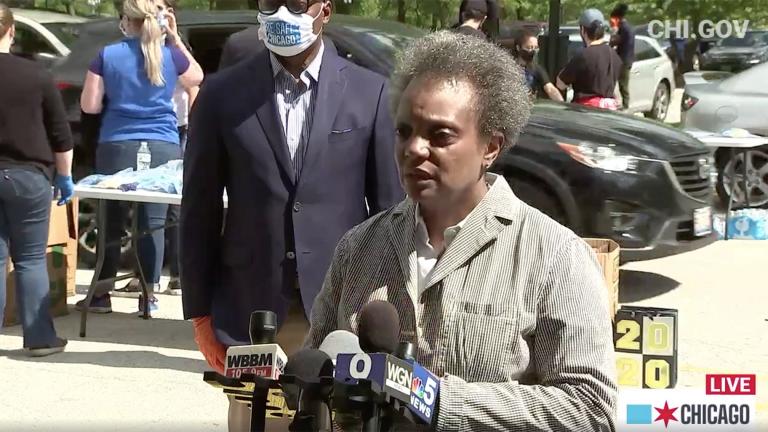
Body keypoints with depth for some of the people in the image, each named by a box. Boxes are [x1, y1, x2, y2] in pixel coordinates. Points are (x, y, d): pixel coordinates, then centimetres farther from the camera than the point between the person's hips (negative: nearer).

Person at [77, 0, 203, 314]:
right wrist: (175, 38, 20)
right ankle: (149, 294, 5)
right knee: (153, 222, 3)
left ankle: (102, 294, 12)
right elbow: (197, 78, 23)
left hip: (117, 147, 0)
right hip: (163, 148, 0)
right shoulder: (171, 54, 2)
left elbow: (89, 106, 2)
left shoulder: (107, 56, 0)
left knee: (112, 220, 8)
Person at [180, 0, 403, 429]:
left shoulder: (371, 93, 1)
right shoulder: (221, 94, 2)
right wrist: (200, 313, 2)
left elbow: (390, 207, 3)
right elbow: (200, 211, 4)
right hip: (251, 312, 1)